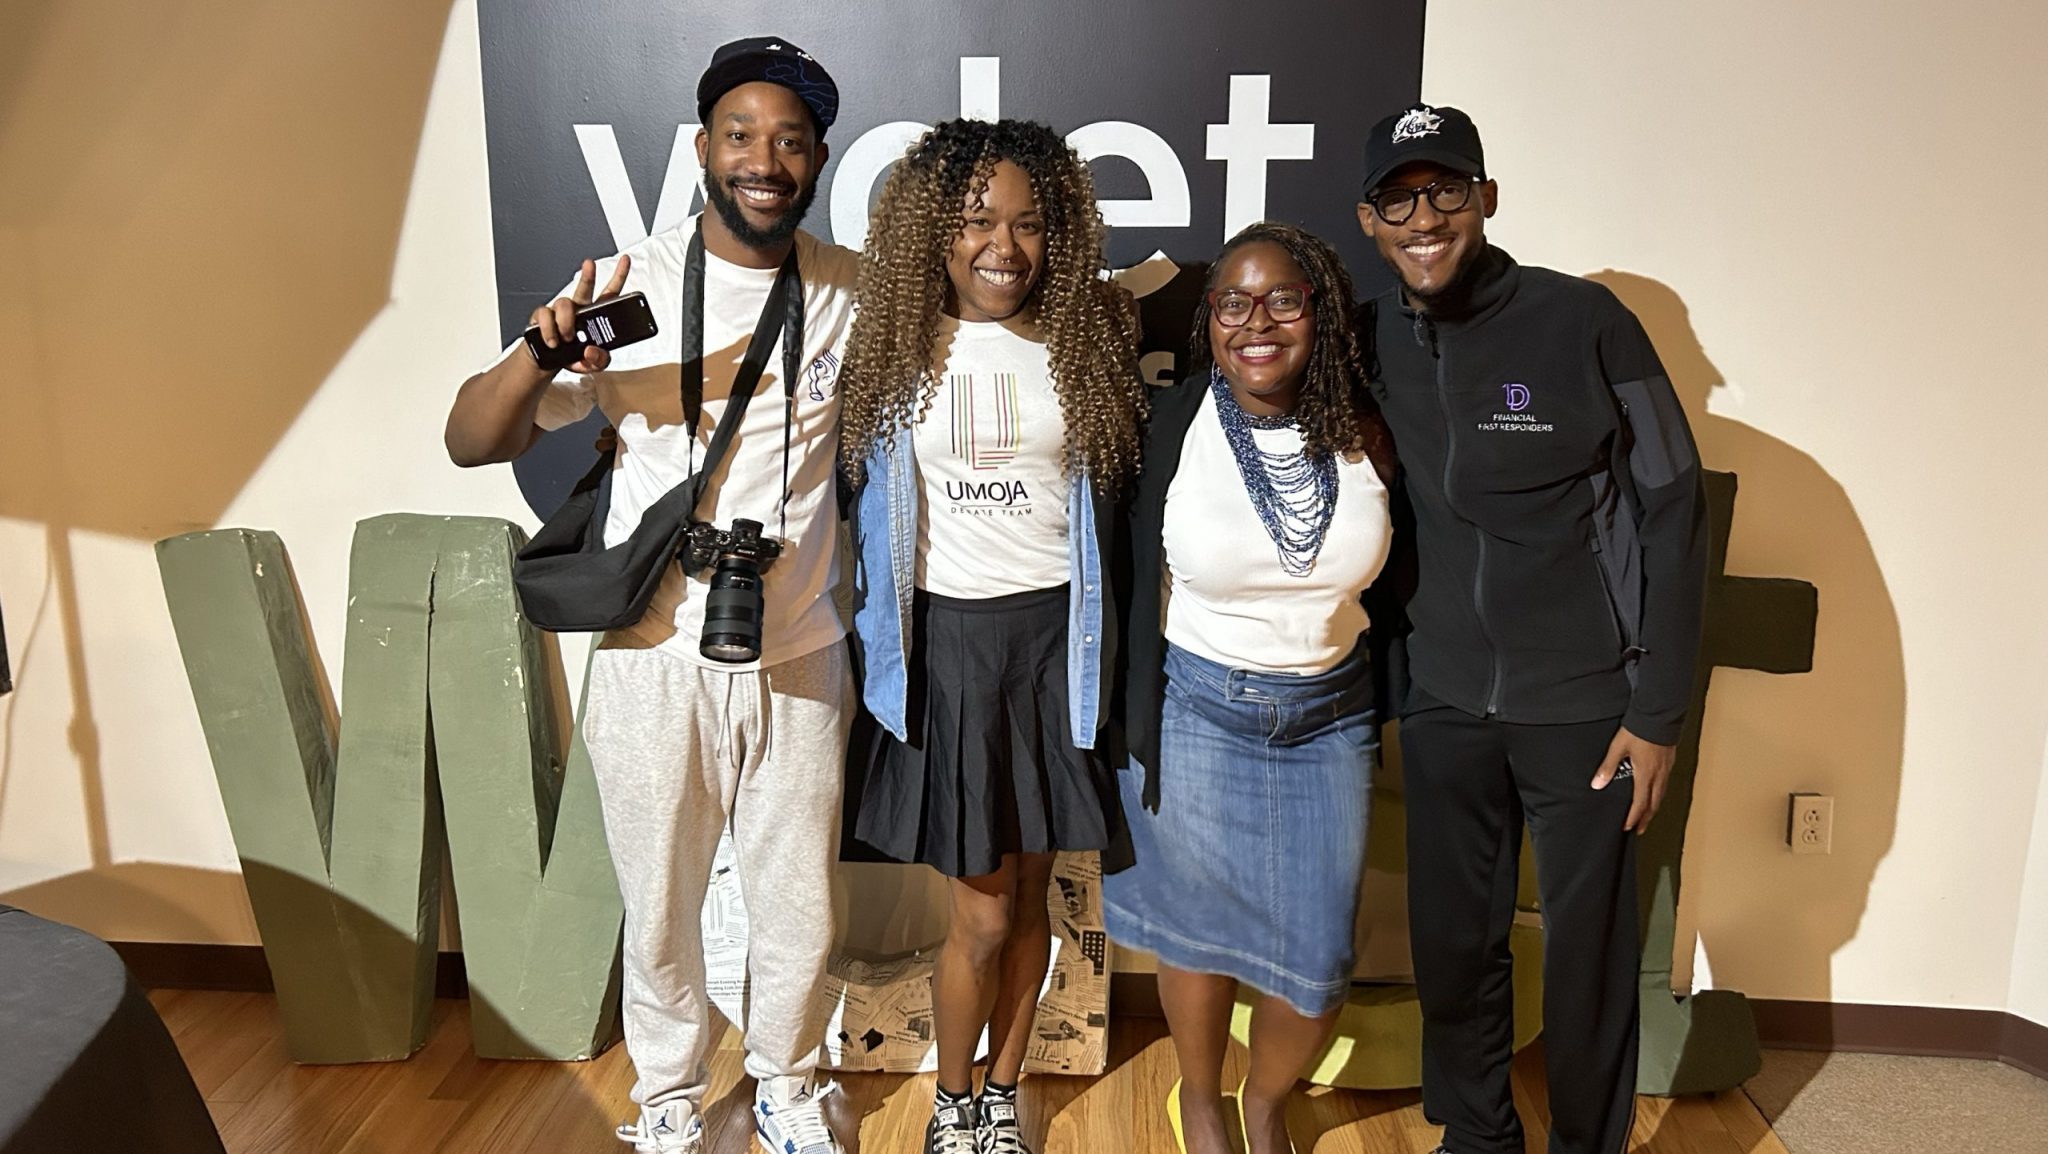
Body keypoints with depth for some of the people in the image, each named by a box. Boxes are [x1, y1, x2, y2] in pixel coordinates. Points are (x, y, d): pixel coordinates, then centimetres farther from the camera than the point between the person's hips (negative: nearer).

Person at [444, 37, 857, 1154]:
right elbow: (472, 441, -9)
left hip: (798, 661, 2)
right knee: (660, 913, 16)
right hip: (656, 658, -1)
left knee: (800, 914, 15)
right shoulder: (629, 286, -9)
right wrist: (539, 349, -29)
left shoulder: (854, 291, -2)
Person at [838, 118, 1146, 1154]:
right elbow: (861, 487, 5)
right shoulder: (897, 346, -2)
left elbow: (1113, 489, 7)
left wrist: (1103, 631, 3)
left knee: (1029, 894, 13)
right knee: (982, 912, 3)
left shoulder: (1083, 342, 0)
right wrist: (876, 630, 1)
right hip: (946, 639, -1)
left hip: (1054, 637, 2)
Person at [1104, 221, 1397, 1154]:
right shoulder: (1170, 425, -11)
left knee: (1316, 965, 7)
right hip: (1197, 711, -2)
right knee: (1202, 932, 13)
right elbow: (1136, 590, -4)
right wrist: (1136, 735, -1)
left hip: (1330, 717, 2)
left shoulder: (1363, 433, -5)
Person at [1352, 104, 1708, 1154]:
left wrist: (1658, 711, -9)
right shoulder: (1371, 339, 1)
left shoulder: (1584, 322, -11)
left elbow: (1672, 511, -8)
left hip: (1584, 704, -3)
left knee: (1590, 947, 9)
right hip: (1443, 701, 3)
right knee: (1452, 938, 13)